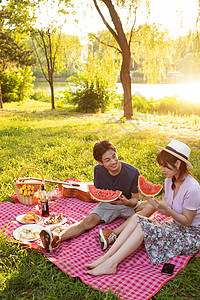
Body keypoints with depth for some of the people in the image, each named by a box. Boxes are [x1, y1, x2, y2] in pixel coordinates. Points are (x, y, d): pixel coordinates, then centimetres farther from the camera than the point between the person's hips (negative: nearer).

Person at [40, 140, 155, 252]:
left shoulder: (132, 172, -20)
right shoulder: (98, 170, -12)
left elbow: (135, 199, -10)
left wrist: (127, 202, -33)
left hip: (128, 206, -1)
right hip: (107, 205, 1)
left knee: (151, 206, -29)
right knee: (89, 221, -26)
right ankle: (56, 238, -46)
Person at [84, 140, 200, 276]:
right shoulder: (170, 180, 1)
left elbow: (187, 221, -17)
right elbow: (168, 213, 5)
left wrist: (167, 208, -32)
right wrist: (149, 198, -7)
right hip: (176, 227, 8)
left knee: (144, 227, -27)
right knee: (136, 219, -14)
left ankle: (111, 264, -25)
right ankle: (106, 257, -19)